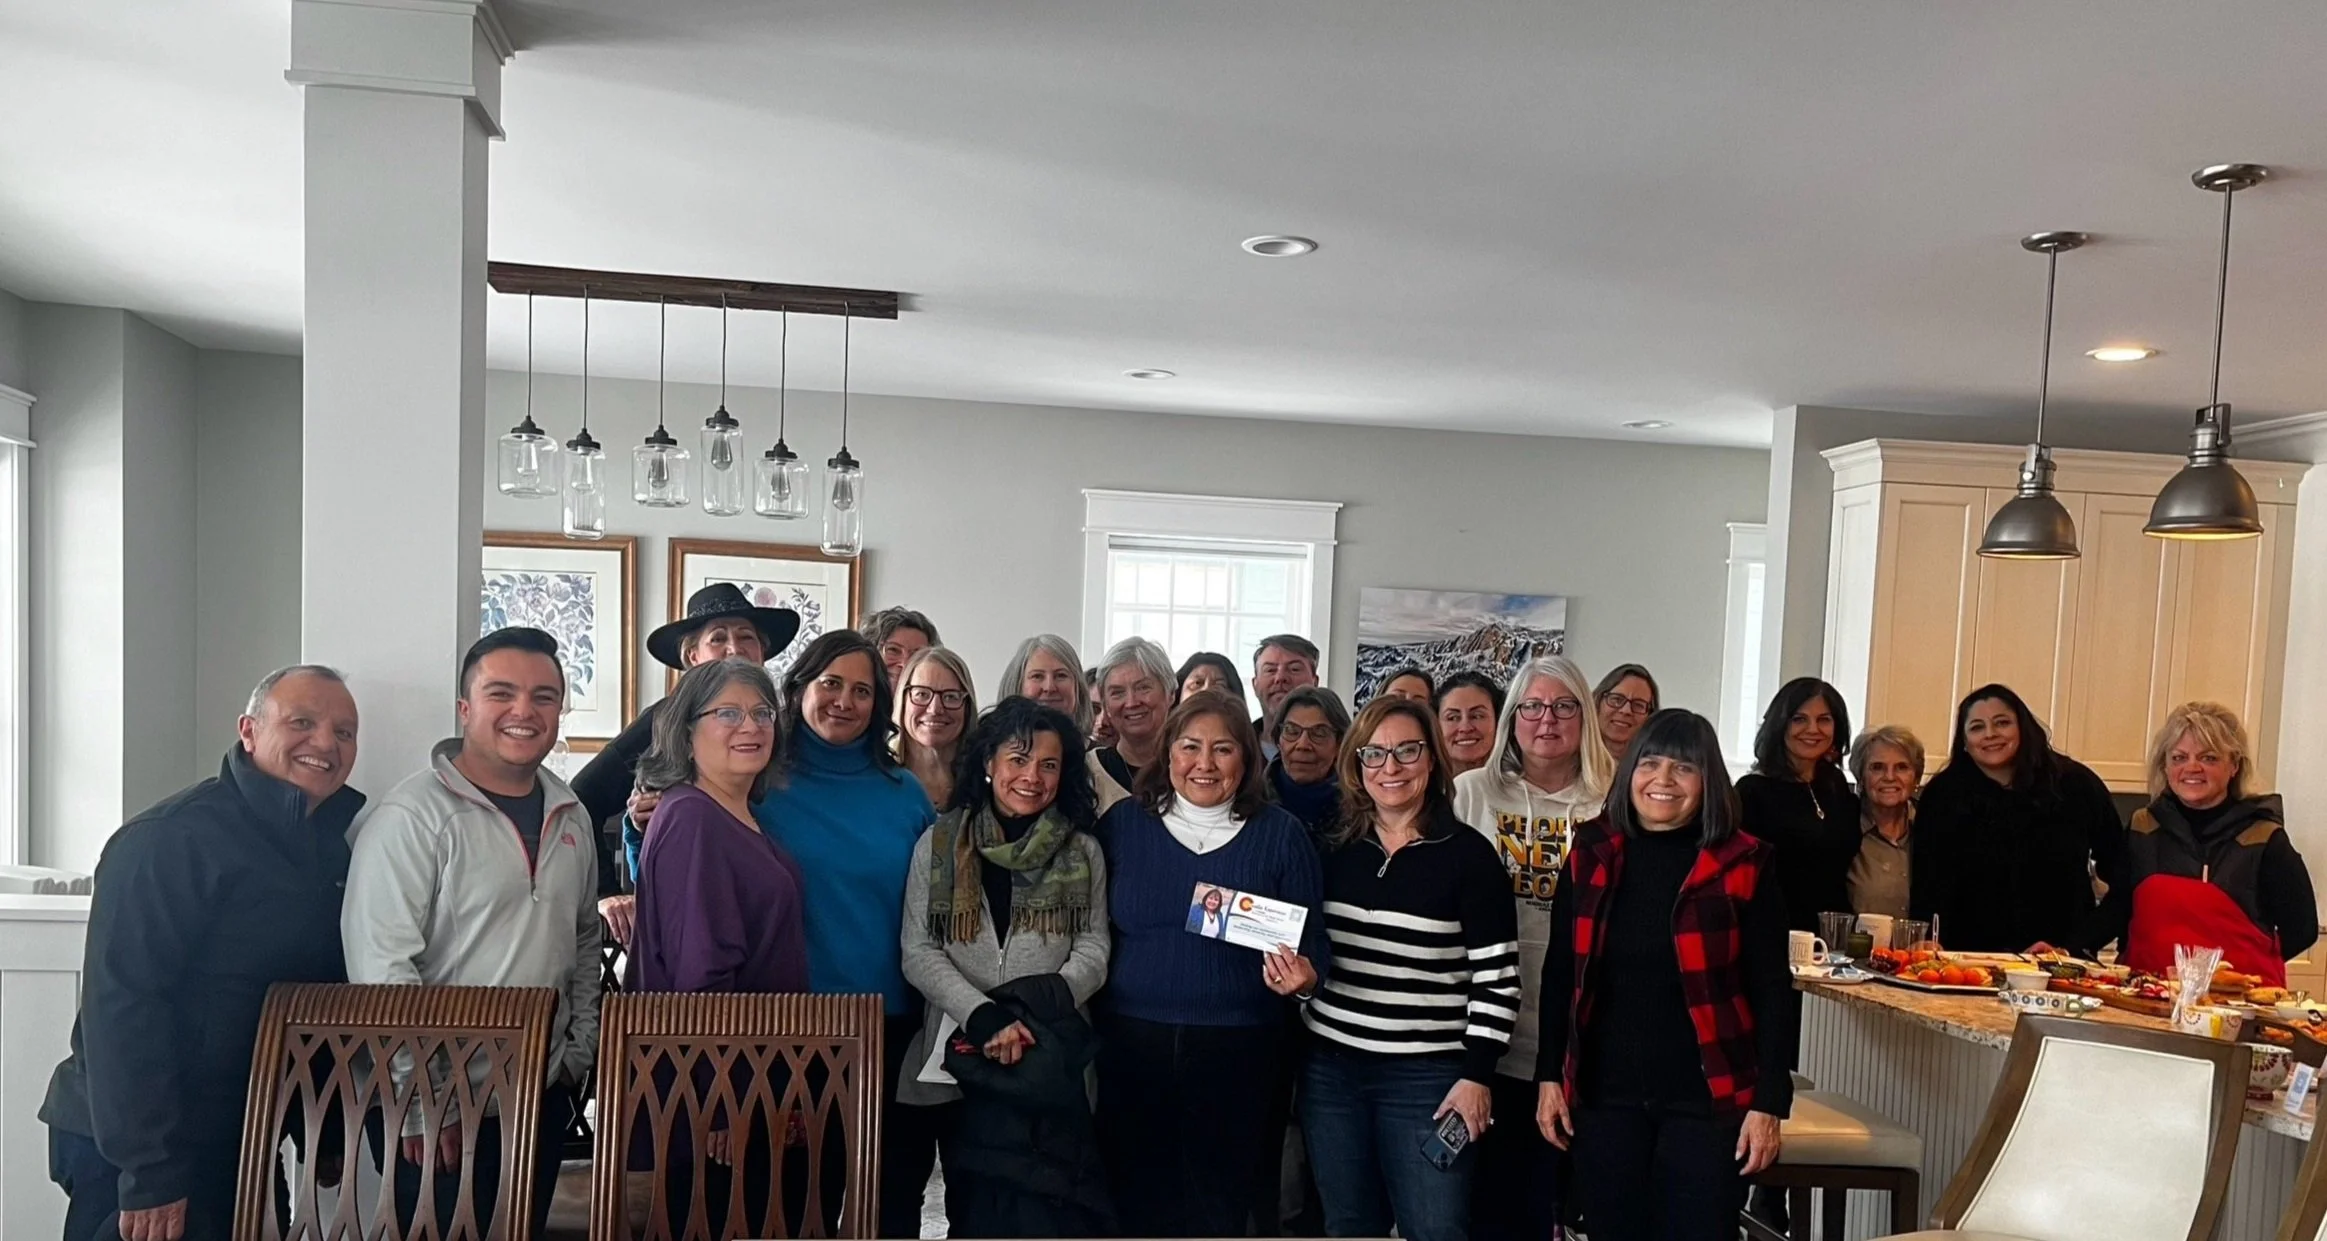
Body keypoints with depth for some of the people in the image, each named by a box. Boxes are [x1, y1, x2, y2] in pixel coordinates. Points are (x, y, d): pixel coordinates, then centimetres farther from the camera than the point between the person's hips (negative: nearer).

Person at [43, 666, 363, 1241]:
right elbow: (121, 1005, -21)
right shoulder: (169, 838, -17)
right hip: (136, 1155, -7)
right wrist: (149, 1171, -24)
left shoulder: (335, 842, 5)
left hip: (244, 1145, 7)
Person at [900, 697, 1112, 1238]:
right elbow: (918, 953, -3)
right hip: (962, 1056, 0)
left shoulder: (1083, 852, 6)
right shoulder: (938, 844, 2)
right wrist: (984, 1016, -17)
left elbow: (1092, 952, 1)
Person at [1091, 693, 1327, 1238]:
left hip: (1237, 1053, 0)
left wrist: (1302, 977, -17)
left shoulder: (1281, 835, 1)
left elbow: (1312, 941, 4)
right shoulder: (1122, 823, 3)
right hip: (1129, 1046, 1)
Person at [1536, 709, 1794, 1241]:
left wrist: (1769, 1101, -7)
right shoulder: (1591, 853, 1)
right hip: (1605, 1094, 3)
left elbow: (1771, 991, -3)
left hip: (1705, 1098, -2)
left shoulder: (1746, 865, -6)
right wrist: (1549, 1075, 4)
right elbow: (1560, 975, 6)